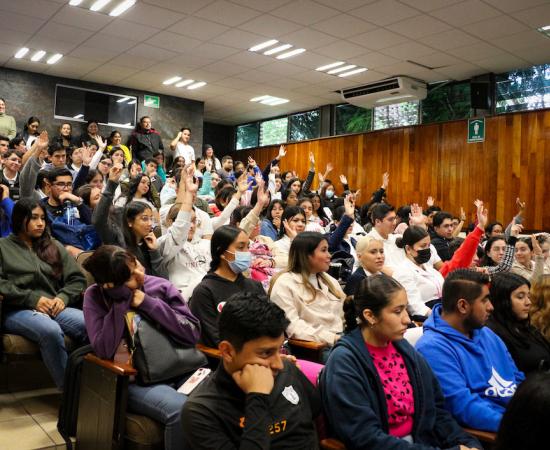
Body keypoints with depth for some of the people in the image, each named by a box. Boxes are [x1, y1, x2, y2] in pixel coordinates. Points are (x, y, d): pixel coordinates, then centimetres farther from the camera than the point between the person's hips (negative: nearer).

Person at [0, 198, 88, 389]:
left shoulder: (54, 246, 21)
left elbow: (77, 278, 15)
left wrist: (63, 297, -6)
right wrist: (33, 299, -12)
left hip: (54, 306, 3)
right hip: (18, 310, -3)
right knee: (51, 331, -38)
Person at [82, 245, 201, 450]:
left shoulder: (161, 286, 3)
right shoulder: (95, 296, 0)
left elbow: (193, 333, -4)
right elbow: (104, 350, -12)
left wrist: (148, 303, -11)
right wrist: (122, 300, -14)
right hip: (136, 380, -2)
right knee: (182, 412, -31)